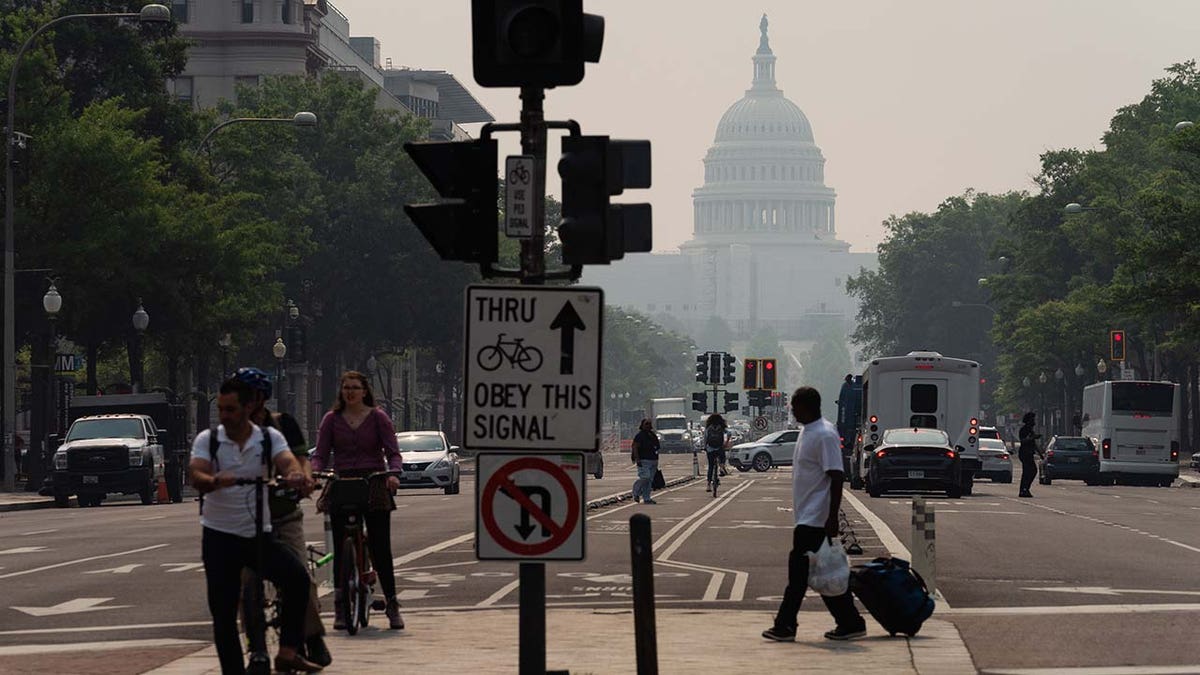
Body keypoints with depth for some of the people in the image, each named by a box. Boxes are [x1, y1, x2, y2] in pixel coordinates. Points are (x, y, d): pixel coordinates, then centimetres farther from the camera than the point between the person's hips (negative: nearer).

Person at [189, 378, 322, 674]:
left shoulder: (269, 437, 1)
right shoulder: (207, 440, -2)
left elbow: (288, 461, -18)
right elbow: (196, 475, -18)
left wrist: (295, 473, -43)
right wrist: (215, 481, -42)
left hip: (258, 534, 0)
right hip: (220, 535, 0)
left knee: (297, 577, -22)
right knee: (223, 614, 0)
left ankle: (288, 651, -14)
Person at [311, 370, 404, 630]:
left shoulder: (378, 418, 4)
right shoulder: (332, 419, 8)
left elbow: (393, 452, -1)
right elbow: (320, 455, 5)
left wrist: (393, 473, -21)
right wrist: (314, 473, -16)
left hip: (374, 487, -2)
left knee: (380, 549, -3)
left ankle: (392, 607, 3)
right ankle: (340, 609, 9)